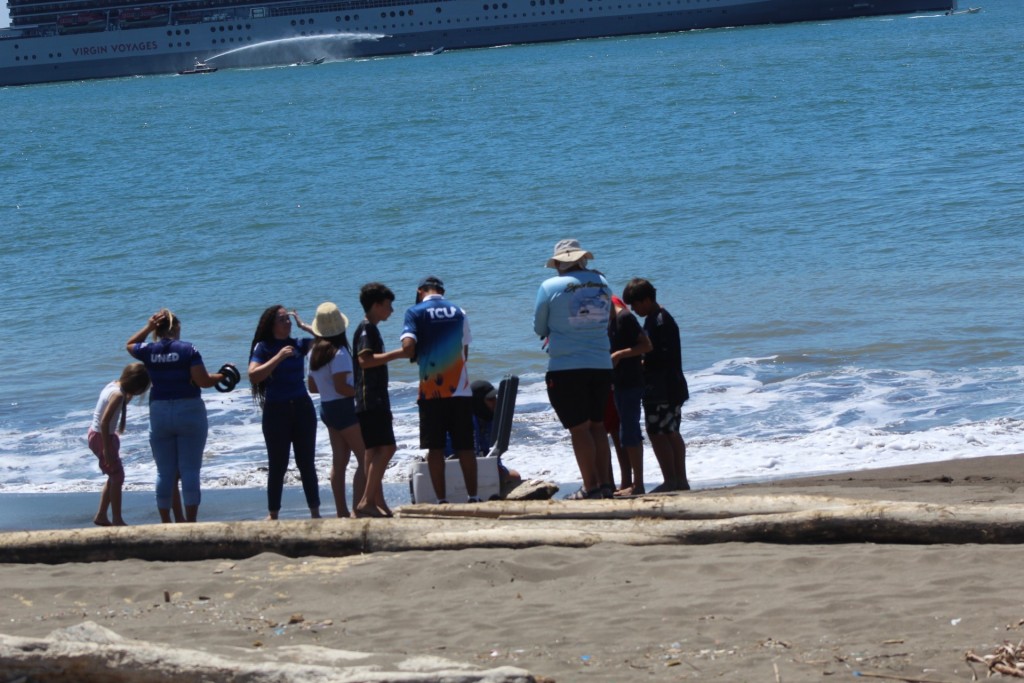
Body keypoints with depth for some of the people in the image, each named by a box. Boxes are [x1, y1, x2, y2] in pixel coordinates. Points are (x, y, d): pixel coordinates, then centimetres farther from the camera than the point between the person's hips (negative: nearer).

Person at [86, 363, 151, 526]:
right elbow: (105, 421, -27)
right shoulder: (118, 394, -22)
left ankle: (101, 516, 24)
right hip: (102, 437, -10)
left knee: (114, 476, 18)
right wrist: (107, 448, -25)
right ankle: (117, 520, 1)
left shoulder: (114, 386, 4)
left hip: (95, 434, 10)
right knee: (117, 477, -3)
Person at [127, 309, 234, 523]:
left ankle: (165, 523, 9)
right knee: (190, 470, 0)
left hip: (159, 413, 3)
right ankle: (191, 521, -3)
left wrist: (148, 328, 15)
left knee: (164, 472, 8)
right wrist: (221, 376, 5)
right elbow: (203, 381, -12)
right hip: (189, 411, -3)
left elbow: (130, 345, 24)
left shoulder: (149, 351, 2)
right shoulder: (188, 350, -7)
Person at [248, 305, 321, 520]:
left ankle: (315, 512, 9)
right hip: (276, 410, -3)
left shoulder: (298, 345, 8)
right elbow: (253, 375, -16)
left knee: (307, 463, 5)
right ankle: (272, 514, 7)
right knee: (277, 465, 0)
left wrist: (303, 325, 1)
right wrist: (278, 357, -19)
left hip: (302, 407, 3)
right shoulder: (263, 347, -2)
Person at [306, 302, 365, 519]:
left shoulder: (314, 352, 8)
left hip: (326, 408, 8)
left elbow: (312, 387, 14)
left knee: (339, 461, 10)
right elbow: (341, 387, -21)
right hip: (343, 408, -8)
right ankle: (358, 508, -10)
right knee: (365, 458, -4)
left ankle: (342, 511, 10)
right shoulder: (339, 353, -17)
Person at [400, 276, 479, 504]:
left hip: (431, 391, -3)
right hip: (460, 389, 3)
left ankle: (442, 500, -1)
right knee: (465, 447, 7)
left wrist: (416, 356, 7)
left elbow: (408, 347, -14)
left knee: (435, 448, 2)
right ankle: (473, 497, 6)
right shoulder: (458, 312, 8)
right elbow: (465, 352, 10)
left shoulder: (415, 312, -1)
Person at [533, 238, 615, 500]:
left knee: (579, 429, -1)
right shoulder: (602, 284, 5)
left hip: (566, 368, -4)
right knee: (597, 425, 14)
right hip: (601, 365, 4)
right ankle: (605, 483, 13)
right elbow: (606, 319, 13)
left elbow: (540, 328, 3)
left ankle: (591, 487, -2)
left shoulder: (551, 287, -6)